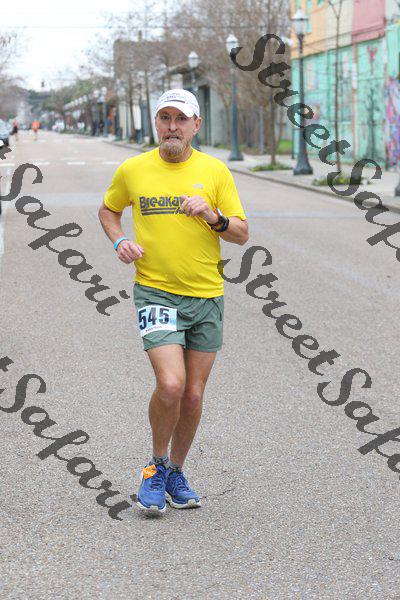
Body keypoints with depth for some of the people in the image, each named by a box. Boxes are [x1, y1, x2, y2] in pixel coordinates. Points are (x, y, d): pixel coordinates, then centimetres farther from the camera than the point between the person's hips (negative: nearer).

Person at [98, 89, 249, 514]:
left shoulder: (215, 171, 2)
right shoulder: (132, 170, 2)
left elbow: (242, 235, 3)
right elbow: (108, 210, 20)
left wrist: (212, 216, -16)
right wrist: (119, 241, 0)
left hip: (206, 295, 2)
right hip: (155, 291, -2)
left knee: (193, 395, 6)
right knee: (171, 384, -19)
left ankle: (176, 473, 28)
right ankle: (156, 466, 7)